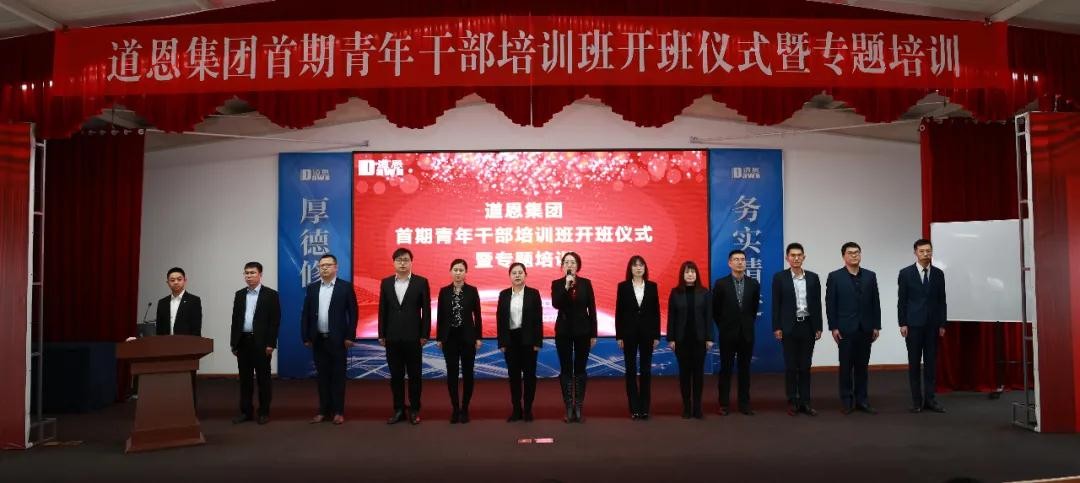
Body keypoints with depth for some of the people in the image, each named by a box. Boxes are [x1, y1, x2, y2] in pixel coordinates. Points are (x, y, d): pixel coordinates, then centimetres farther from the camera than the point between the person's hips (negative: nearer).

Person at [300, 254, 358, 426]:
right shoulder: (312, 288, 8)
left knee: (338, 376, 2)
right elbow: (305, 314, 9)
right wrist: (305, 337, 2)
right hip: (318, 339, 4)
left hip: (337, 339, -3)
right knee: (322, 376, 9)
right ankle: (324, 411, 15)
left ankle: (338, 412, 8)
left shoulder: (346, 286, -2)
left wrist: (350, 336, -10)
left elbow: (352, 313, -4)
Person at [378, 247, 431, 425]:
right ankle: (399, 410, 16)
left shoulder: (421, 282, -2)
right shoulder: (386, 283, 7)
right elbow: (382, 310, 7)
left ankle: (414, 410, 13)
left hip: (413, 337, -2)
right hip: (392, 337, 3)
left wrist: (424, 335, -7)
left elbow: (426, 310, -3)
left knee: (414, 375, 4)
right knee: (396, 375, 8)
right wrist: (381, 335, 3)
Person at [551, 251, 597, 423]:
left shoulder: (586, 283, 0)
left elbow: (592, 309, 2)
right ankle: (569, 408, 9)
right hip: (564, 331, 0)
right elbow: (555, 304, -17)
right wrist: (566, 286, -26)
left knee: (580, 369, 5)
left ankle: (579, 408, 11)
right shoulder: (557, 284, -1)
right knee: (566, 370, 3)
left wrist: (593, 334, 0)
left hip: (582, 330, 0)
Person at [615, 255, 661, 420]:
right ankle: (634, 408, 8)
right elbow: (619, 312, -1)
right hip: (629, 332, -1)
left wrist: (657, 335, 0)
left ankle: (645, 408, 11)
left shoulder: (652, 286, 3)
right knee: (631, 370, 3)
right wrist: (619, 335, -5)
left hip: (647, 332, 1)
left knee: (646, 370, 5)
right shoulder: (623, 286, 0)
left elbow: (656, 311, 4)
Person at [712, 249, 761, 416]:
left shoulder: (753, 284, 2)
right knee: (725, 369, 4)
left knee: (745, 369, 7)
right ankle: (723, 404, 10)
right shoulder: (721, 284, -6)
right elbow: (715, 309, 3)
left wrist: (748, 323, 11)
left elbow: (754, 308, 13)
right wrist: (723, 326, 6)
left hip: (747, 333, 2)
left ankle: (744, 403, 15)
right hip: (728, 333, -2)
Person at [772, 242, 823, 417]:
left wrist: (818, 327, 3)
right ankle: (792, 402, 10)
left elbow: (817, 304, 7)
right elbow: (776, 304, -3)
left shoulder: (813, 277, 6)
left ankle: (805, 402, 12)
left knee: (805, 366, 6)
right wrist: (776, 328, -9)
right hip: (789, 327, -2)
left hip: (808, 326, 3)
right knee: (790, 366, 3)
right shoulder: (779, 277, -2)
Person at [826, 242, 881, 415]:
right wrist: (833, 327, -9)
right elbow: (830, 304, -4)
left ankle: (861, 400, 14)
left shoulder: (870, 276, 8)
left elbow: (875, 302, 8)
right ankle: (847, 401, 10)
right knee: (846, 366, 2)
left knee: (862, 366, 7)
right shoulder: (835, 277, -1)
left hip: (865, 329, 3)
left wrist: (876, 326, 3)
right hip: (845, 329, -3)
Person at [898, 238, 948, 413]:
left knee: (931, 363, 4)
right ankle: (916, 400, 9)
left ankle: (929, 399, 9)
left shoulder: (938, 273, 5)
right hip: (913, 324, -2)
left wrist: (942, 324, 3)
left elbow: (941, 300, 7)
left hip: (932, 325, 2)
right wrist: (902, 324, -7)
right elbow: (902, 300, -3)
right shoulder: (906, 273, -2)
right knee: (914, 363, 3)